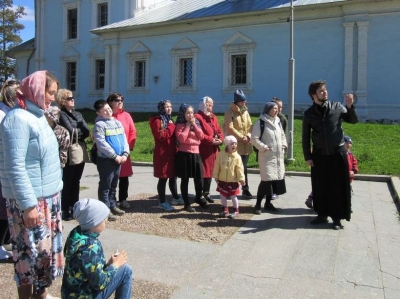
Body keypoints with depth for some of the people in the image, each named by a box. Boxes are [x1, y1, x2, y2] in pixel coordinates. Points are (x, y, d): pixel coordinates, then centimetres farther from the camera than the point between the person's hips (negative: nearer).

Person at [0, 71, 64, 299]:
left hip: (49, 196, 8)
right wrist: (28, 204, -20)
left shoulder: (39, 116, 10)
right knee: (32, 252, 3)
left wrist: (56, 187, 14)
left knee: (47, 248, 17)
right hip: (30, 201, -8)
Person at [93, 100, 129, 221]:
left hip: (119, 159, 7)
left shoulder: (117, 122, 12)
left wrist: (125, 154, -3)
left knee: (113, 185, 16)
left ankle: (112, 206, 28)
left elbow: (124, 139, 11)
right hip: (105, 160, -7)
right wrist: (115, 156, -17)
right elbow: (101, 143, -18)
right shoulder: (99, 124, -9)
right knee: (105, 185, -1)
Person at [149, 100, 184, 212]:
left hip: (172, 152, 8)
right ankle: (162, 202, 7)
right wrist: (171, 127, -14)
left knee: (173, 176, 15)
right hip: (162, 154, -8)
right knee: (163, 178, -2)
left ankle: (175, 198, 29)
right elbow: (162, 136, -21)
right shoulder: (157, 121, -10)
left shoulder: (170, 120, 17)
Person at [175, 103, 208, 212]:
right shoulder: (180, 125, -4)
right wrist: (188, 126, -10)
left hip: (195, 153, 5)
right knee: (185, 179, 3)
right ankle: (187, 203, 14)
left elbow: (201, 136, 2)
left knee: (199, 178, 6)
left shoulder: (196, 123, 12)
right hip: (184, 154, -5)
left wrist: (194, 125, -5)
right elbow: (181, 139, -18)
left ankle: (199, 197, 31)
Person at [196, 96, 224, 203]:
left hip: (213, 150, 8)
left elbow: (219, 130, 16)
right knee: (202, 172, -4)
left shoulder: (213, 117, 18)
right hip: (202, 149, -8)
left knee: (210, 171, 13)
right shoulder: (197, 117, -8)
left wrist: (220, 139, -4)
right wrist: (211, 140, -19)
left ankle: (206, 193, 24)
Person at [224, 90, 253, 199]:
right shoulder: (230, 112, -7)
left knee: (244, 168, 11)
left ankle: (245, 189, 17)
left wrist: (248, 136, -8)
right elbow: (230, 128, -14)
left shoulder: (245, 111, 12)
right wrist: (241, 137, -14)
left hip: (246, 145, 5)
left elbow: (250, 125, 11)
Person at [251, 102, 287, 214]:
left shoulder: (278, 121, 13)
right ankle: (258, 204, 1)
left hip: (278, 155, 7)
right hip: (267, 156, -7)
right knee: (266, 180, -11)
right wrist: (263, 147, -16)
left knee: (277, 179, 7)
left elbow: (282, 135, 26)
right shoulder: (261, 122, -9)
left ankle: (268, 203, 21)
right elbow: (254, 139, -11)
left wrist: (284, 144, 10)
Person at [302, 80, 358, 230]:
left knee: (338, 187, 2)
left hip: (338, 153, -1)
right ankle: (322, 214, 23)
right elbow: (305, 137, 4)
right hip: (319, 155, 1)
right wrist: (307, 156, -1)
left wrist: (350, 106, -12)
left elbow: (353, 120, 6)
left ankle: (337, 218, 13)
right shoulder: (309, 113, 0)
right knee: (320, 187, 8)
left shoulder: (337, 107, -1)